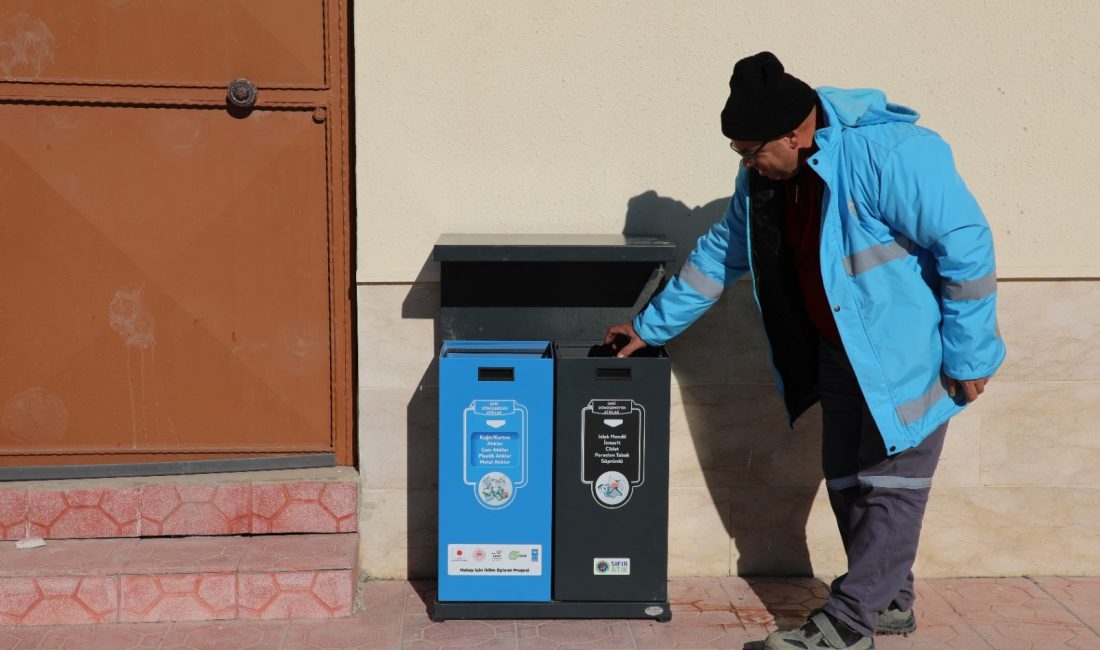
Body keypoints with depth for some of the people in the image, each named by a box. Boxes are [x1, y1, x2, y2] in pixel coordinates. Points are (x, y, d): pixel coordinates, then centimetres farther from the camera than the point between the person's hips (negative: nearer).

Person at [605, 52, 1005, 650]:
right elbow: (719, 255, 10)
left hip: (912, 353, -8)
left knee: (891, 488, -3)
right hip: (843, 352, 8)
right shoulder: (763, 178, -2)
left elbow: (966, 246, -23)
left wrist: (968, 355, -19)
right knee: (847, 483, 12)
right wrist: (650, 327, 12)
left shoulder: (888, 154, -27)